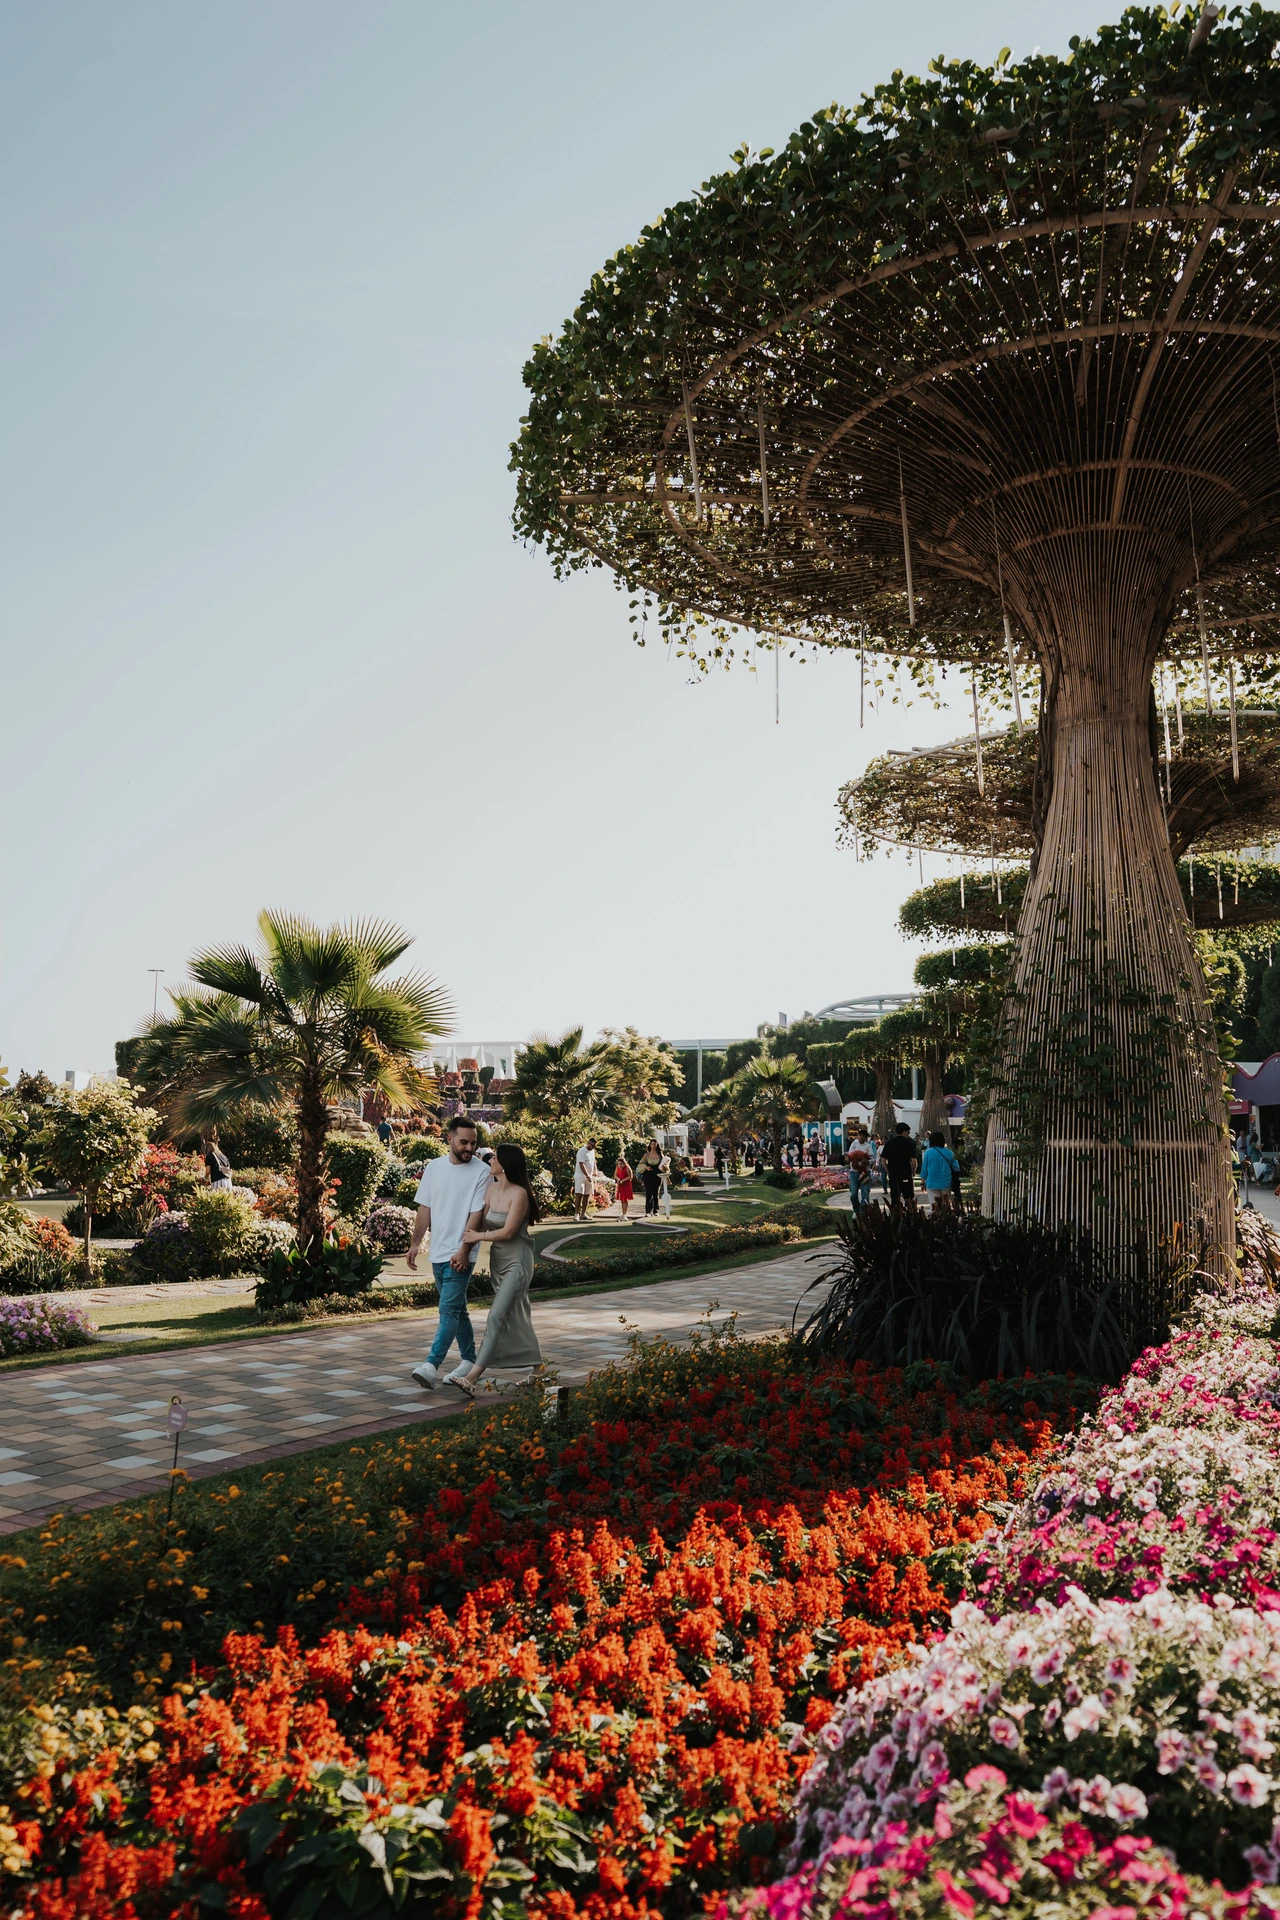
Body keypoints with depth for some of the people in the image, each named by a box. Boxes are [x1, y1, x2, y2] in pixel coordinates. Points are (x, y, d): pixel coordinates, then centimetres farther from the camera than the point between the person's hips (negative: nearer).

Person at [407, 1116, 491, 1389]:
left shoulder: (481, 1171, -9)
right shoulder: (434, 1167, 7)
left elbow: (476, 1214, -13)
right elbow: (425, 1208, 12)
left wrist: (463, 1251, -19)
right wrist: (415, 1243, 8)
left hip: (460, 1254, -6)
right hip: (438, 1252, 6)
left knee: (449, 1310, -12)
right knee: (457, 1309, 15)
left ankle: (431, 1366, -16)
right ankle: (470, 1360, 26)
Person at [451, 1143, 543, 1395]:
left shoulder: (519, 1194, -17)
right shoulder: (492, 1189, 5)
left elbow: (507, 1232, -18)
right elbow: (482, 1225, 5)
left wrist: (477, 1236, -6)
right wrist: (465, 1248, -10)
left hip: (517, 1261, -8)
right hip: (498, 1259, 8)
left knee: (497, 1316, -13)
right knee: (516, 1317, 14)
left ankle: (472, 1377, -20)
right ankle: (538, 1369, 25)